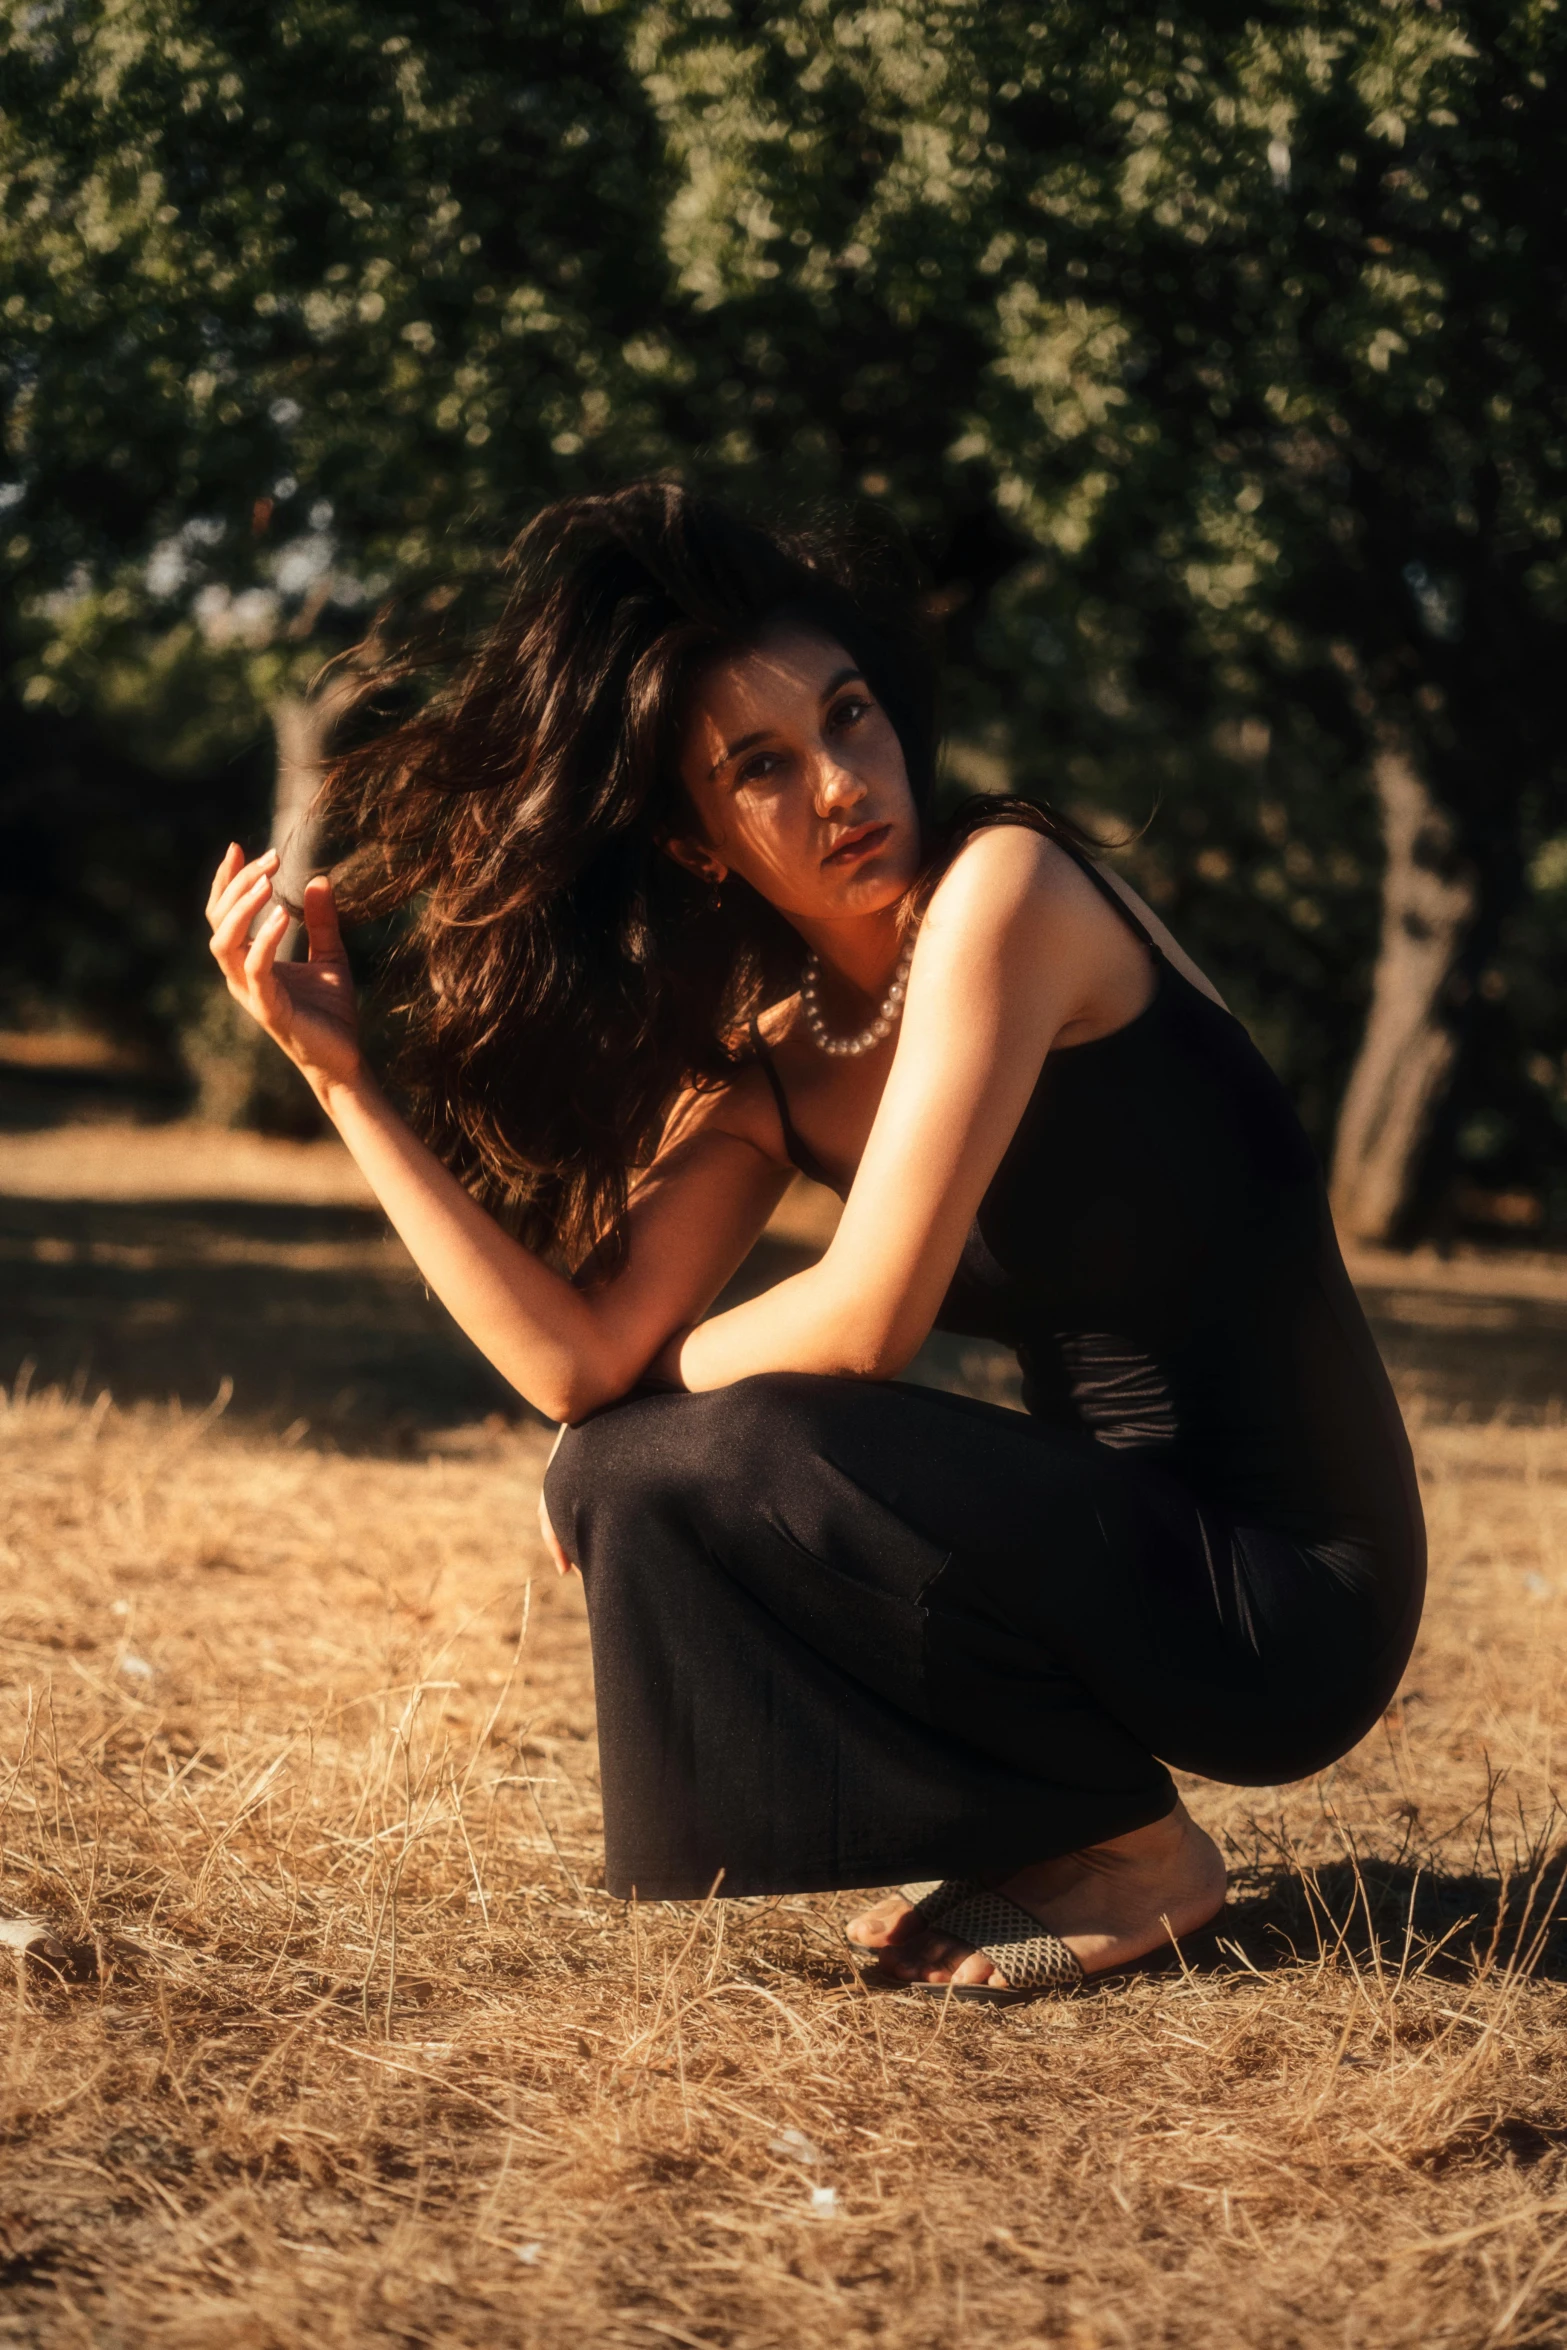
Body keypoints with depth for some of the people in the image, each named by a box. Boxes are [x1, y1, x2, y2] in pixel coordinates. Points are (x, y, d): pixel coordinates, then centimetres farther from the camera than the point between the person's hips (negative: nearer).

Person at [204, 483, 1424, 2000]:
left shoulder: (1005, 887, -16)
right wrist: (338, 1072, -8)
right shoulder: (764, 1052, 7)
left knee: (708, 1463, -20)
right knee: (612, 1475, 2)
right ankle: (1038, 1823, 12)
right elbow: (581, 1361, -7)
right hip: (1115, 1542, 8)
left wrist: (645, 1396, -2)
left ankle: (1130, 1853, -3)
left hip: (1287, 1597, -8)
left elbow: (866, 1322, -21)